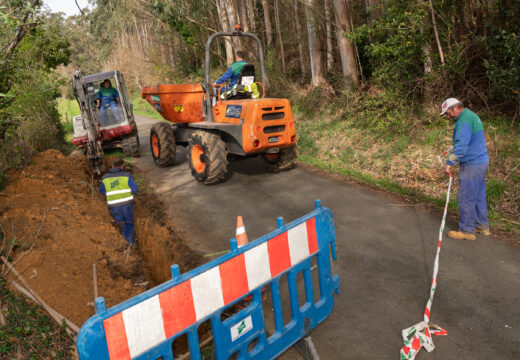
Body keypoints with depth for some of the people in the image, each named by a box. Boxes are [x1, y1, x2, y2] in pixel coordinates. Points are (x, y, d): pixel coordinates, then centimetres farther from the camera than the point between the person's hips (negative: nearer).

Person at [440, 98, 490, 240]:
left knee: (465, 198, -4)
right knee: (478, 196, 17)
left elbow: (461, 145, -26)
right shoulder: (472, 116, 17)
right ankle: (482, 226, 28)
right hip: (481, 161, 11)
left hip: (472, 165, -11)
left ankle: (467, 230, 3)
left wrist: (450, 163, -27)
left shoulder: (464, 119, -16)